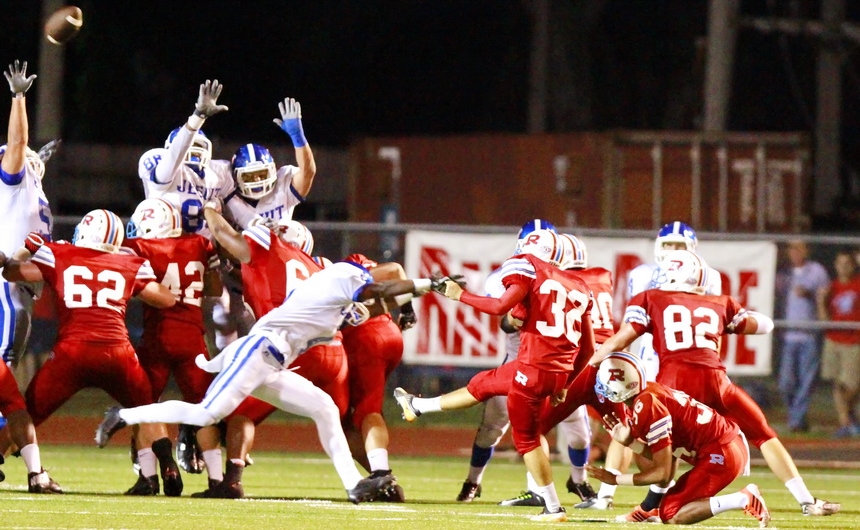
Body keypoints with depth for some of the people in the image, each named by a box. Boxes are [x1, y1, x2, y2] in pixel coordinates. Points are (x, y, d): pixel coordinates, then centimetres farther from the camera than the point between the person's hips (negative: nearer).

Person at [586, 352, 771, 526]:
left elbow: (663, 473, -15)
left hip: (720, 454, -10)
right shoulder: (647, 394, 11)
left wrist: (615, 479, -6)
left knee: (671, 515, -11)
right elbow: (665, 456, 11)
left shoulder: (647, 407, -18)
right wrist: (629, 441, -2)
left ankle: (745, 500, -14)